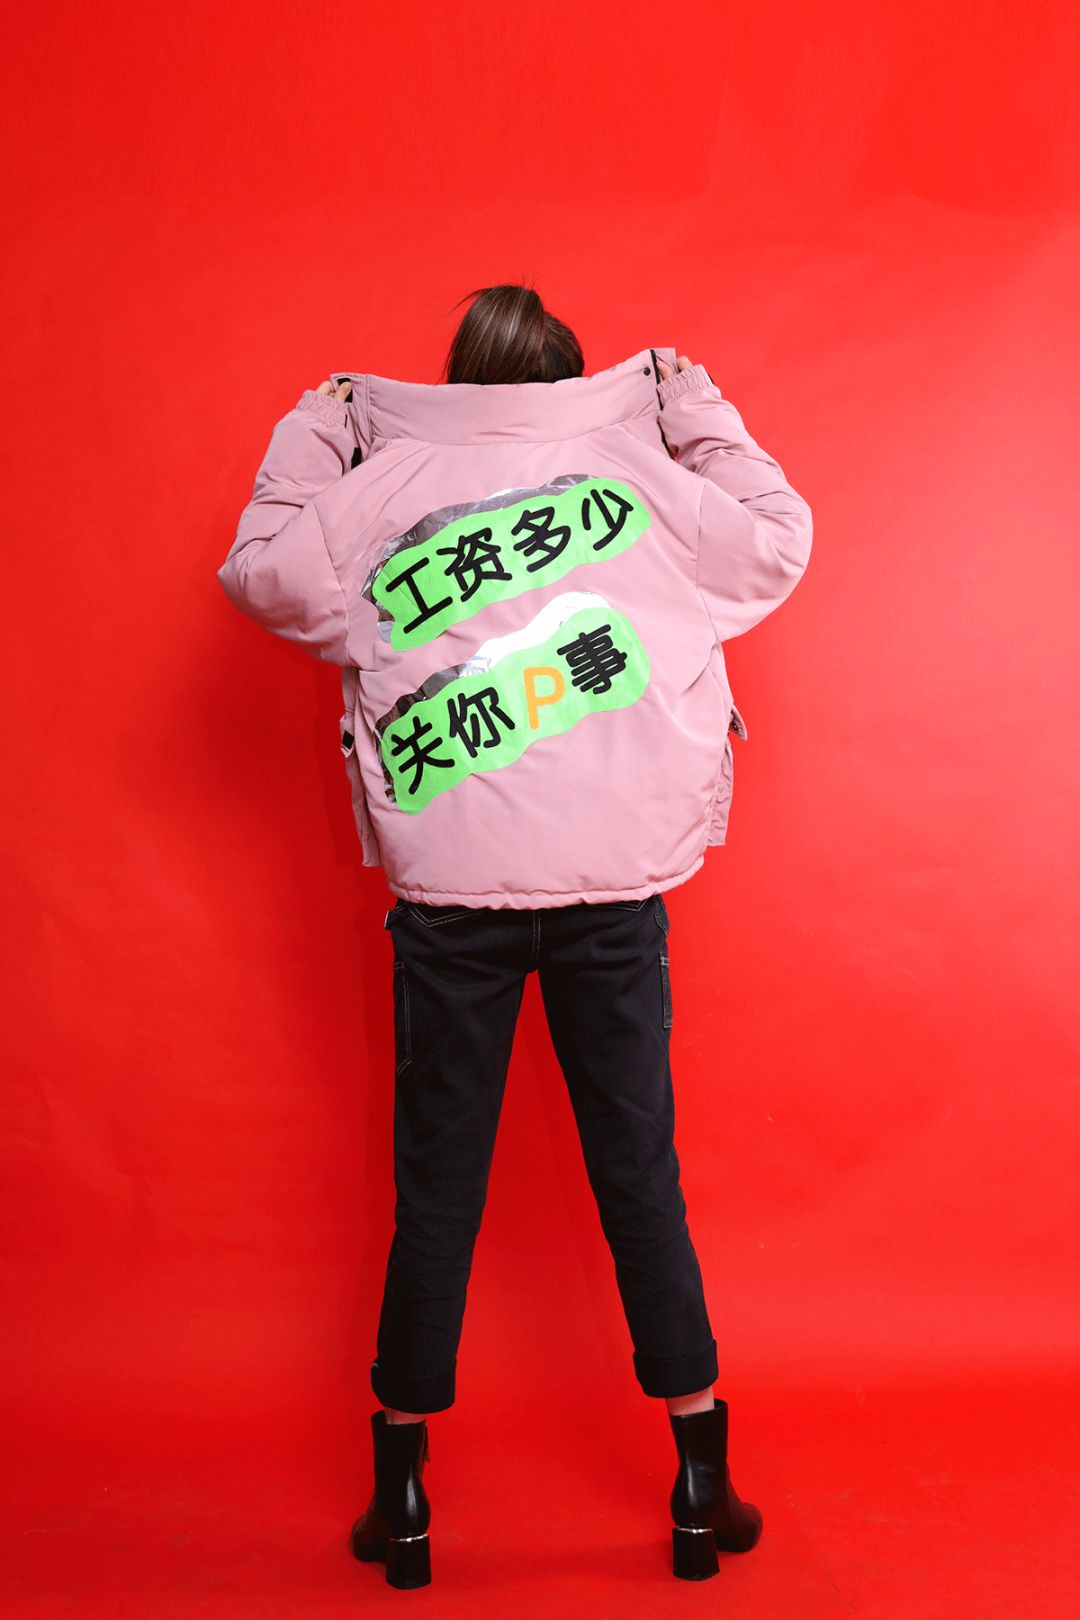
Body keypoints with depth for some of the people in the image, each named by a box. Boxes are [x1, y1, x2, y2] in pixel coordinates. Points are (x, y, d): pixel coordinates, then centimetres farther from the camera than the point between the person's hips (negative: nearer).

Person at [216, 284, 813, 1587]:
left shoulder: (381, 484, 2)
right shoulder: (641, 469, 4)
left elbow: (260, 570, 13)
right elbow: (780, 543, 16)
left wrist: (313, 433, 23)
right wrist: (700, 413, 24)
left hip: (449, 899, 0)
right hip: (616, 891, 1)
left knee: (436, 1189, 9)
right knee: (640, 1172, 10)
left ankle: (403, 1494, 22)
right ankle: (702, 1480, 20)